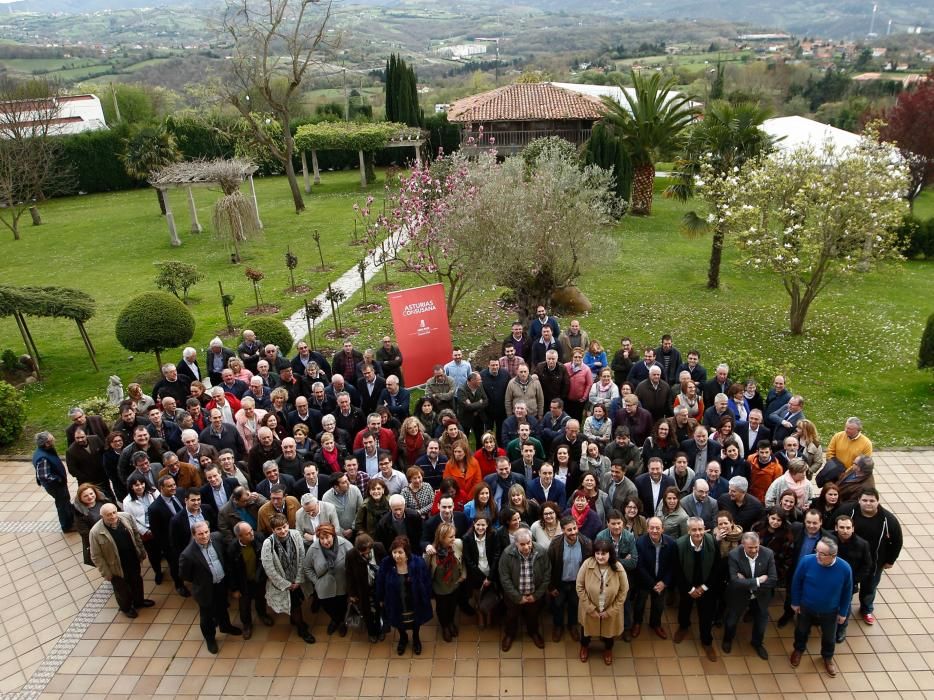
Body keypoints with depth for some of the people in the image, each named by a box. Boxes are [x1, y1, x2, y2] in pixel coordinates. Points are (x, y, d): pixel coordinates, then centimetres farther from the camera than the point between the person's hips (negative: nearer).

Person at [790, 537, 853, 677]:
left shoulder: (845, 569, -29)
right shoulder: (807, 561, -31)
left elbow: (847, 592, -9)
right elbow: (796, 582, -13)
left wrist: (843, 612, 0)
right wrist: (795, 602, -4)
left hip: (830, 612, 0)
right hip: (806, 608, 0)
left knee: (829, 637, 25)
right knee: (802, 631, 25)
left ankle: (828, 657, 54)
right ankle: (799, 650, 54)